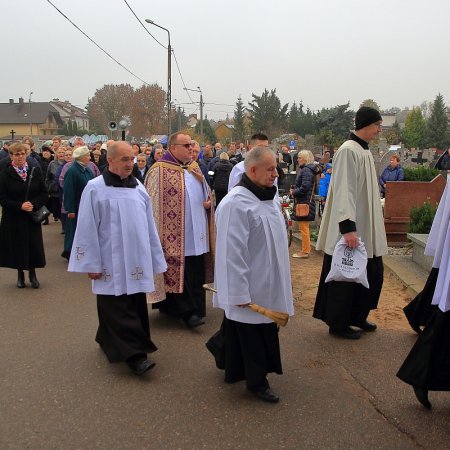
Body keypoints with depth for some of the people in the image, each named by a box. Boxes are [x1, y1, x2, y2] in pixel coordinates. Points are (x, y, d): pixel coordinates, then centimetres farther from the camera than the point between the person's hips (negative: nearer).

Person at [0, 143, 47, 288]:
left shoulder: (35, 171, 1)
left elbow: (44, 193, 3)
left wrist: (34, 204, -14)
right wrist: (20, 206, -18)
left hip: (32, 217, 1)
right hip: (13, 218, -1)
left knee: (34, 246, 2)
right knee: (17, 246, 5)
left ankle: (32, 273, 19)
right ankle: (20, 274, 21)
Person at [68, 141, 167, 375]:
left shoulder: (138, 187, 5)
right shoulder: (95, 188, -8)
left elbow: (149, 225, 9)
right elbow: (87, 229, -7)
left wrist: (155, 258, 9)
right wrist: (92, 263, -9)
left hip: (136, 260, 5)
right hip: (110, 262, -5)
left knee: (134, 307, 12)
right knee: (118, 310, -4)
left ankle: (109, 341, 30)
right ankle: (134, 354, 0)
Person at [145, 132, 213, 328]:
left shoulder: (194, 167, 13)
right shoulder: (160, 170, -9)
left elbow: (206, 192, 24)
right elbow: (153, 202, -10)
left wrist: (208, 202, 1)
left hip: (196, 233, 7)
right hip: (176, 234, -7)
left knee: (196, 272, 11)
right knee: (180, 272, -3)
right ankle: (187, 311, 4)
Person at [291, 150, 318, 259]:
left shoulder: (306, 170, -16)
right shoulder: (310, 170, 16)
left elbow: (304, 187, -24)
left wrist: (294, 192, -9)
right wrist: (295, 191, 10)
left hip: (304, 203, -11)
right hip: (307, 202, 11)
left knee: (303, 228, -4)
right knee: (304, 228, 17)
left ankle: (305, 251, 1)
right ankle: (307, 249, 25)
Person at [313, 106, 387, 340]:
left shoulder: (364, 151, 11)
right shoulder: (348, 151, -17)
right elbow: (343, 191, -23)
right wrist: (348, 228, -28)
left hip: (365, 229, 9)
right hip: (349, 231, -9)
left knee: (372, 274, 15)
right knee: (345, 277, 3)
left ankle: (357, 316, 31)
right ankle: (338, 324, 18)